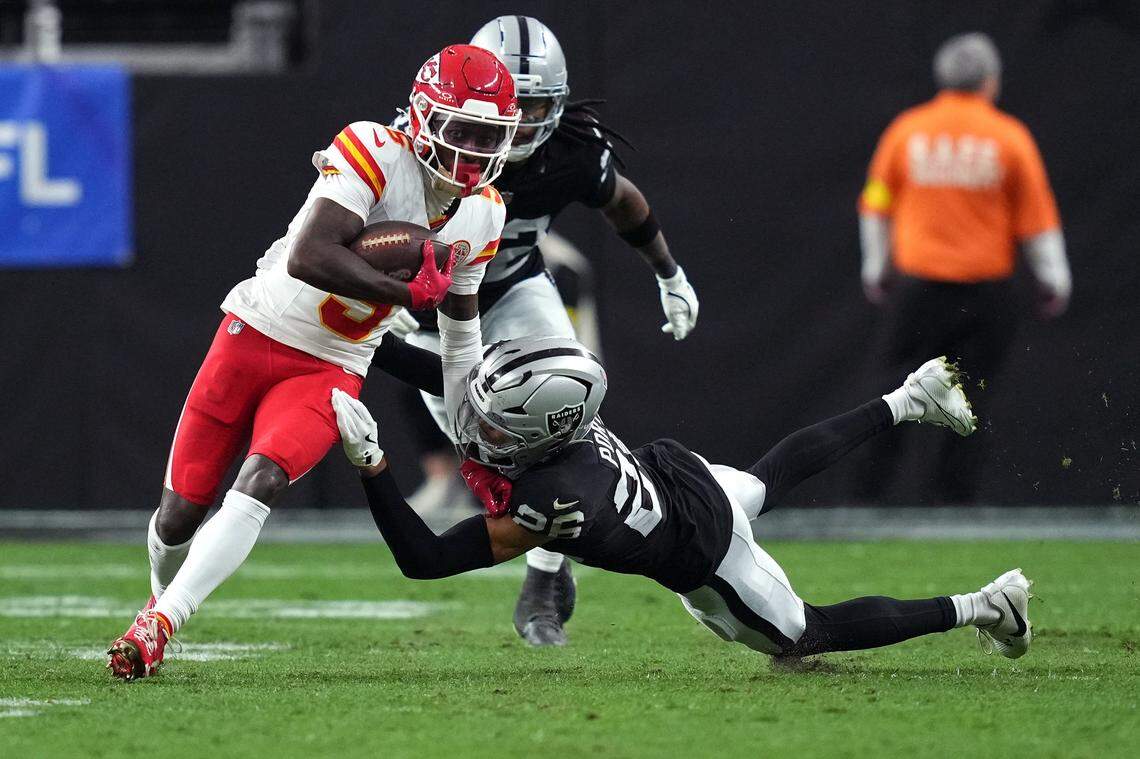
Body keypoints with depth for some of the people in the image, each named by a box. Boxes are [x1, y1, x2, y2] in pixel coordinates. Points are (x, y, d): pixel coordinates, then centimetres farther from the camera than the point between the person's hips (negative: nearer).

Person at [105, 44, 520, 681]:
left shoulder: (482, 216, 1)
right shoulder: (375, 153, -20)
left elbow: (460, 320, 18)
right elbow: (309, 259, -32)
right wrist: (409, 293, -31)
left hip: (330, 372, 3)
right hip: (256, 335, -3)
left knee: (261, 485, -25)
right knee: (183, 510, 6)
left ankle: (157, 628, -27)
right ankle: (163, 600, 37)